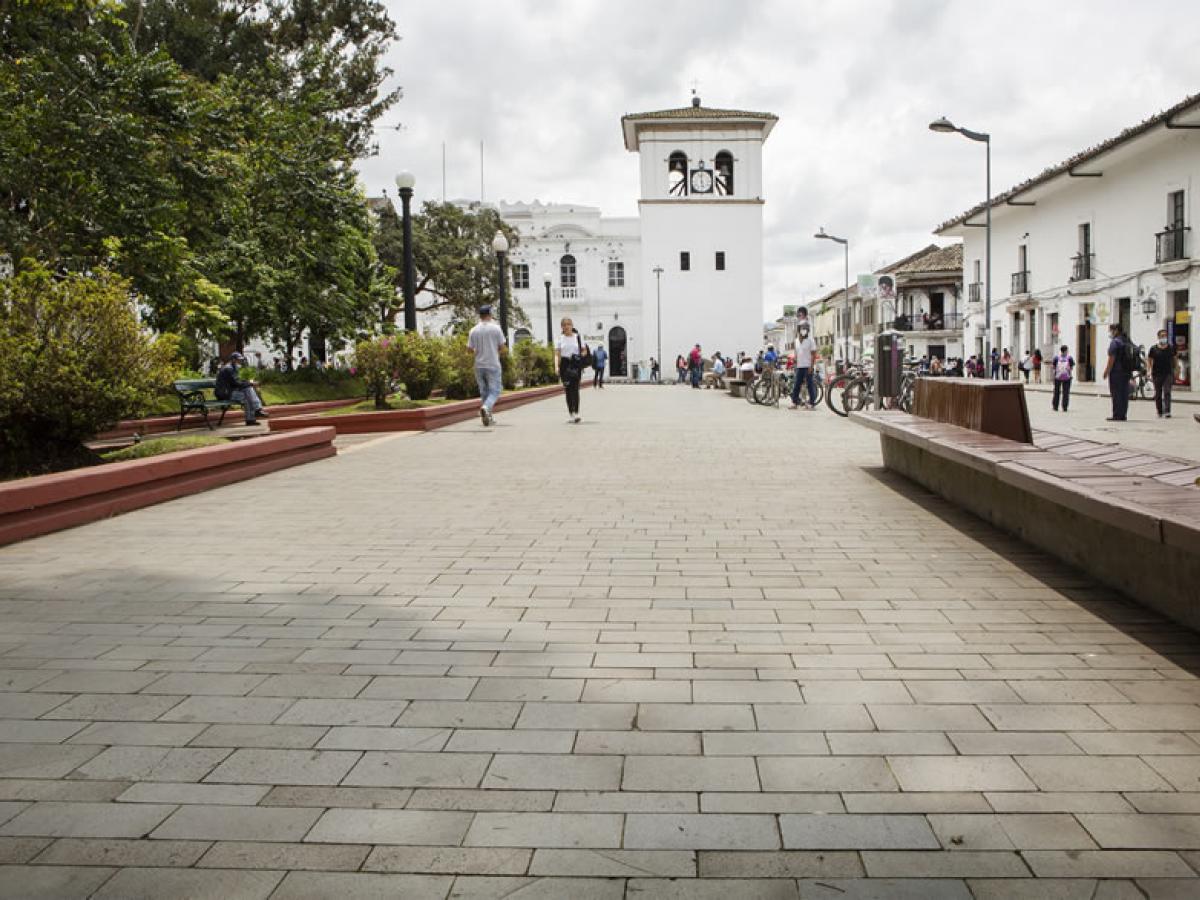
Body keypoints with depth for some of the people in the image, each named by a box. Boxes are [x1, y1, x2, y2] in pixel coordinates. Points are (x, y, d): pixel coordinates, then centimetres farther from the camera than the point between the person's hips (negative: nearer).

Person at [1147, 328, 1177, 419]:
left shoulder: (1171, 348, 6)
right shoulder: (1153, 349, 1)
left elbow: (1174, 359, 14)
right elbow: (1150, 361, 4)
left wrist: (1174, 371, 11)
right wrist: (1150, 372, -6)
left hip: (1168, 373, 0)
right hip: (1157, 374, 0)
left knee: (1167, 392, -11)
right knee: (1158, 394, 7)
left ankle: (1167, 412, -16)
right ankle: (1159, 412, 20)